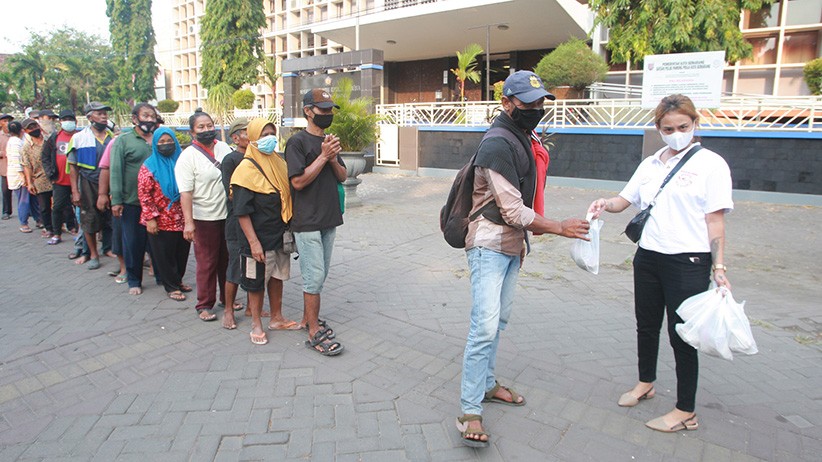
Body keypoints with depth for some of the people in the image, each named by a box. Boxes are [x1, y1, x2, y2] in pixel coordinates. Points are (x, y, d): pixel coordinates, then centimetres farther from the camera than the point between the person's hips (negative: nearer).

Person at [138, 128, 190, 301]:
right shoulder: (149, 166, -5)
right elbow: (143, 194, -9)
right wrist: (150, 218, -15)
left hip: (181, 219, 4)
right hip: (162, 222, -4)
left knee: (181, 252, 13)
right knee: (165, 255, 7)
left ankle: (178, 280, 32)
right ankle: (171, 286, 21)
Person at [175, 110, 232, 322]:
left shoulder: (224, 148, 6)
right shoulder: (188, 156, -9)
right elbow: (185, 192, -15)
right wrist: (188, 222, -21)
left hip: (229, 215, 5)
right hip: (205, 218, -5)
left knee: (228, 259, 16)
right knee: (207, 263, 4)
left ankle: (227, 298, 32)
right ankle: (204, 305, 18)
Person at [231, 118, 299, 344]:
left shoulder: (279, 162, 8)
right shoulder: (246, 169, -13)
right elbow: (242, 212, -15)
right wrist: (253, 242, -19)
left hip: (280, 235, 7)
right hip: (260, 239, -7)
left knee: (277, 277, 17)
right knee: (257, 283, 6)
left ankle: (276, 319, 32)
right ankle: (256, 325, 22)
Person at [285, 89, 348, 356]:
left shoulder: (329, 141, 13)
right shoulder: (298, 142, -10)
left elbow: (342, 177, 12)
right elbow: (298, 181, -18)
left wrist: (334, 158, -7)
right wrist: (323, 156, -19)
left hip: (329, 219, 8)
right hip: (307, 222, -8)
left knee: (319, 274, 14)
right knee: (315, 276, -5)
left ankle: (308, 319, 28)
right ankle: (314, 333, 4)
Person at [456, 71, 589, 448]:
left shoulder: (523, 138, 13)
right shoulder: (497, 145, -19)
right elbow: (514, 210, -21)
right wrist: (560, 228, -14)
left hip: (511, 245, 10)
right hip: (489, 245, -9)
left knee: (499, 319, 15)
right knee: (485, 326, -11)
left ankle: (486, 384, 30)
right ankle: (470, 411, -4)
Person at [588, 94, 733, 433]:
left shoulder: (710, 163, -5)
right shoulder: (650, 164, 11)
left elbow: (715, 219, -8)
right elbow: (625, 200, 14)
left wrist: (719, 268, -13)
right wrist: (605, 204, -8)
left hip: (688, 262, -6)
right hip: (648, 256, 6)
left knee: (681, 334, 2)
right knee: (646, 325, 18)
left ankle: (686, 412, 18)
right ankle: (645, 383, 41)